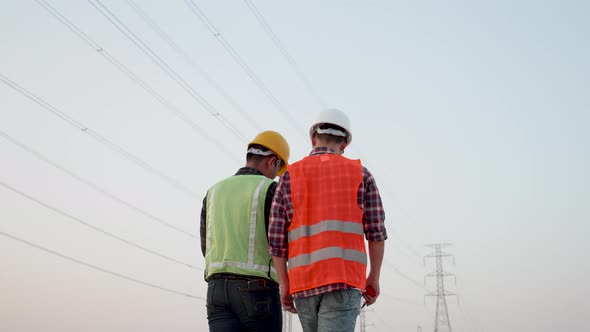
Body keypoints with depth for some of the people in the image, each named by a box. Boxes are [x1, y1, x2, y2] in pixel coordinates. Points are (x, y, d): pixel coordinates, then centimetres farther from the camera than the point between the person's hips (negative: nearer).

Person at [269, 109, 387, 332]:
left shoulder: (290, 176, 9)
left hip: (303, 282, 3)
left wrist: (284, 285, 10)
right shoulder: (360, 174, 7)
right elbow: (376, 231, 2)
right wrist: (374, 277, 13)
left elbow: (276, 236, 3)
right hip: (344, 280, -3)